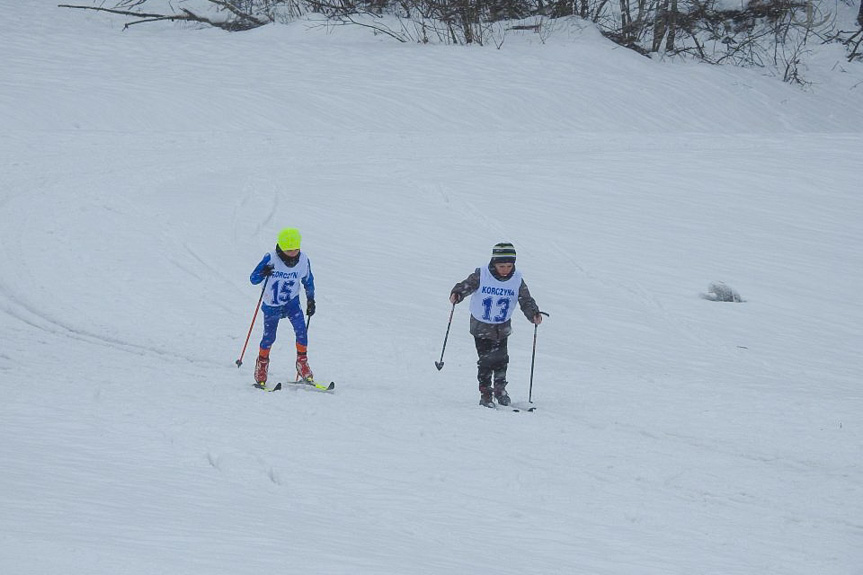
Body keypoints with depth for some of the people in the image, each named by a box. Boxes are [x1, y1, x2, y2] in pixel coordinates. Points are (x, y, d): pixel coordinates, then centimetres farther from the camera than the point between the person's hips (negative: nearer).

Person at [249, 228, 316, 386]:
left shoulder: (303, 260, -11)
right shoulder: (271, 259, -21)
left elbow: (308, 282, 8)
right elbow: (253, 279, -19)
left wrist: (311, 300, 6)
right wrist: (263, 273, -40)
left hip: (292, 302, 2)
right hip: (271, 305, -2)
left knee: (301, 330, -19)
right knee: (269, 337, 3)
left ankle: (302, 363, -5)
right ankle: (261, 367, 27)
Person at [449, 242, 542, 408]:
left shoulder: (517, 280, -9)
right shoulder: (481, 275, -17)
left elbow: (526, 300, -7)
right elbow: (466, 285, -19)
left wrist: (534, 314, -24)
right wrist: (457, 294, -40)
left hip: (502, 327, 2)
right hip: (481, 326, -2)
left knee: (501, 359, 1)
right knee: (486, 361, -4)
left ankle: (500, 388, 22)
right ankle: (485, 393, 9)